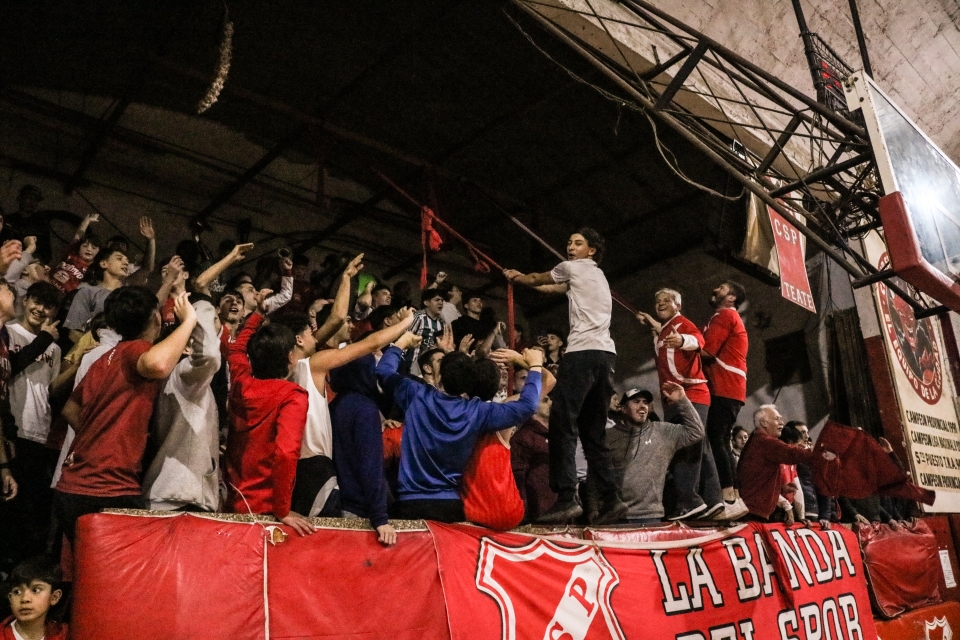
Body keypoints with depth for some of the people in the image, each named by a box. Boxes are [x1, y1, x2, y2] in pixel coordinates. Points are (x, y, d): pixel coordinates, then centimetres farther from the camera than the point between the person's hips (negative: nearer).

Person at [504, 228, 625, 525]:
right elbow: (550, 287, 42)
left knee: (562, 424, -13)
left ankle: (566, 498, -21)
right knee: (593, 432, 9)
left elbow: (538, 279, 25)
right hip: (605, 355, 9)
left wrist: (518, 277, 46)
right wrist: (519, 278, 52)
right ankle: (610, 498, 1)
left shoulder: (574, 267, 9)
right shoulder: (595, 276, 33)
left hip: (583, 353, -9)